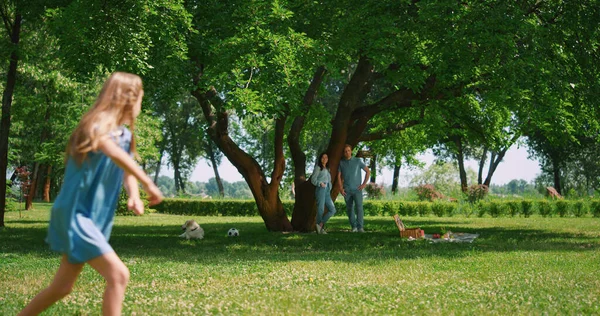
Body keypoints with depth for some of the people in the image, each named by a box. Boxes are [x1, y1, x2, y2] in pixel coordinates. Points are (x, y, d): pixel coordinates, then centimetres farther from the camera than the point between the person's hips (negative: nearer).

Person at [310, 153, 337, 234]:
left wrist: (329, 187, 11)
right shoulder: (318, 168, 3)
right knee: (321, 209, -10)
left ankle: (320, 224, -3)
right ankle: (321, 228, -3)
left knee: (332, 210, -6)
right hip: (320, 190, -7)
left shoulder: (327, 169, 24)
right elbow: (313, 179, -5)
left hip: (327, 191, 7)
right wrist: (320, 183, -20)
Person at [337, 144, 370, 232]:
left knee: (359, 207, -15)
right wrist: (341, 188, -1)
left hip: (357, 189, -3)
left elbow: (368, 171, 4)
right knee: (349, 209, 4)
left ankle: (360, 227, -18)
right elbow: (339, 176, 10)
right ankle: (354, 227, 14)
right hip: (347, 191, 3)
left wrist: (364, 184, -3)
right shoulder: (341, 162, 8)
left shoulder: (358, 161, 1)